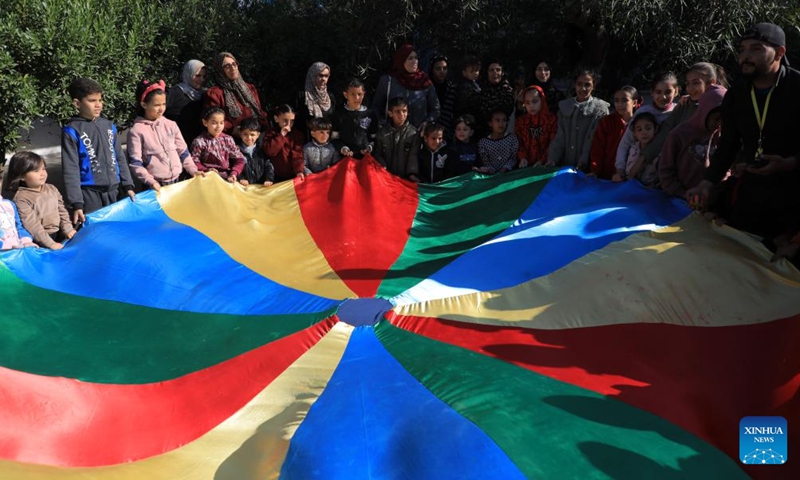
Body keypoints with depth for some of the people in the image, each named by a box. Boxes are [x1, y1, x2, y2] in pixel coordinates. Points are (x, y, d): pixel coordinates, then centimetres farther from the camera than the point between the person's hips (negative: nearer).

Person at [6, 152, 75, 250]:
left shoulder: (51, 189, 8)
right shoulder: (22, 198, -11)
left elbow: (62, 210, 14)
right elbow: (31, 224, -16)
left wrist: (68, 229, 2)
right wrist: (50, 243, -20)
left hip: (59, 234, 6)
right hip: (41, 241, -6)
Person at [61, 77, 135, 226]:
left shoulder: (109, 126, 8)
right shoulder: (71, 131, -7)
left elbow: (119, 158, 16)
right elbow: (70, 170, -9)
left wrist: (128, 185, 11)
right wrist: (76, 203, -14)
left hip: (112, 190, 5)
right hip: (89, 193, -5)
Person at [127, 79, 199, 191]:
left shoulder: (171, 125, 7)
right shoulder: (136, 131, -6)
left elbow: (183, 151, 13)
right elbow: (135, 163, -8)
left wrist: (193, 170, 0)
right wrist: (151, 181, -18)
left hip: (177, 181, 4)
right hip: (156, 186, -4)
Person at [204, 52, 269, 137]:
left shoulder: (250, 88, 21)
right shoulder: (214, 93, 4)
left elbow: (261, 113, 21)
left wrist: (267, 129, 2)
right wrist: (232, 130, -14)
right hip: (233, 139, -5)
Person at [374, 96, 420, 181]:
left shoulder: (414, 133, -1)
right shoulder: (382, 133, 6)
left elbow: (413, 156, -7)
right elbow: (378, 155, 6)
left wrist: (412, 173, -21)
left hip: (405, 178, -1)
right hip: (387, 176, 1)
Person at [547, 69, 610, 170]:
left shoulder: (600, 108, 3)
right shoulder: (564, 106, 13)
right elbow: (559, 137, 8)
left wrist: (583, 162, -15)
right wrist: (552, 160, -4)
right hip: (565, 165, 3)